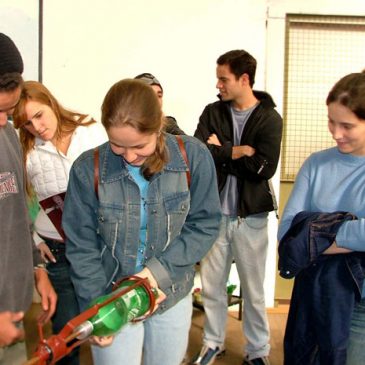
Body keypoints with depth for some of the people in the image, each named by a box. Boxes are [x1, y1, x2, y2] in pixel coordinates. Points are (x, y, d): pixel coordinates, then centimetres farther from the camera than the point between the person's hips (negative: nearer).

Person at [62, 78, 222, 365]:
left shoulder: (193, 157, -14)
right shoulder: (88, 169, -15)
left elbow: (205, 224, -7)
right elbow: (81, 246, -7)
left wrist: (160, 269, -19)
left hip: (173, 297, 2)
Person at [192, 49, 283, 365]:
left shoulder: (270, 119, -5)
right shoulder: (212, 112, 3)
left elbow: (265, 167, -18)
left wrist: (221, 153, -12)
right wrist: (239, 152, -16)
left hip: (250, 216, -3)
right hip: (215, 212, 3)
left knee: (253, 290, 8)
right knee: (211, 284, 12)